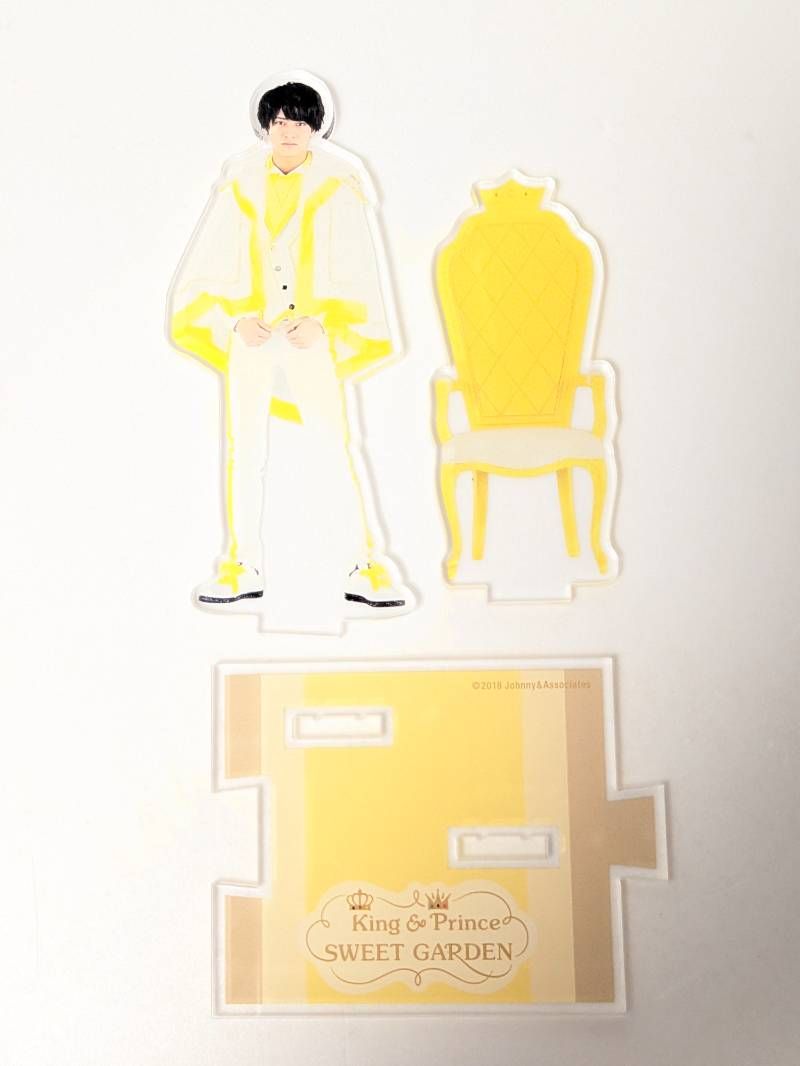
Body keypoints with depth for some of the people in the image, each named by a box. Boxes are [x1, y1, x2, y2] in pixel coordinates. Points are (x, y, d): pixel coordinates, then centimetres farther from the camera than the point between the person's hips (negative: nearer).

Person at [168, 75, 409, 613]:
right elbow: (212, 263, 8)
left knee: (335, 447, -9)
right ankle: (245, 567, 13)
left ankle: (364, 568, -2)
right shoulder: (240, 182, 8)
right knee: (244, 446, 3)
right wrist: (236, 320, -6)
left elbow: (356, 268, 1)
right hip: (250, 332, 2)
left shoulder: (338, 184, 2)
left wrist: (323, 323, -10)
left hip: (312, 335, -2)